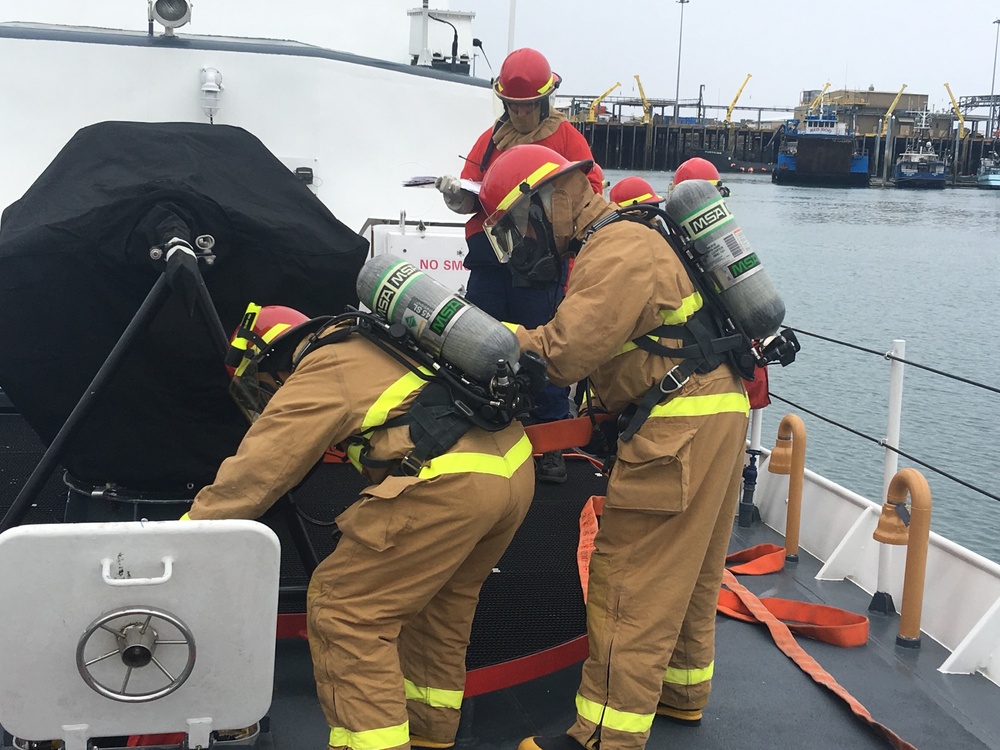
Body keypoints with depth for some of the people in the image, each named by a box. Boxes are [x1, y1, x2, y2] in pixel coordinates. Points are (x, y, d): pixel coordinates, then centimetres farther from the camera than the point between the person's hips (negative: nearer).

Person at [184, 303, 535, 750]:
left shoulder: (318, 378, 3)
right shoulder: (371, 344, 25)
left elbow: (249, 478, 1)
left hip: (449, 483, -9)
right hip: (517, 466, 10)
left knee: (344, 613, 1)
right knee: (439, 600, 27)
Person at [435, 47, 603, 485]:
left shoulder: (567, 137, 4)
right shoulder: (490, 140, 16)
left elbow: (590, 192, -5)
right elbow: (470, 198, 11)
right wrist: (456, 193, -11)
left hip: (542, 263, -4)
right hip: (489, 261, 4)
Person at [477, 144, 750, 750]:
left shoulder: (617, 250, -16)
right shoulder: (625, 240, 19)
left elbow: (564, 352, -24)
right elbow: (591, 343, 17)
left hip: (681, 425, -11)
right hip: (716, 411, 11)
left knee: (632, 581, -6)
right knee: (688, 570, 21)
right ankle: (683, 691, 36)